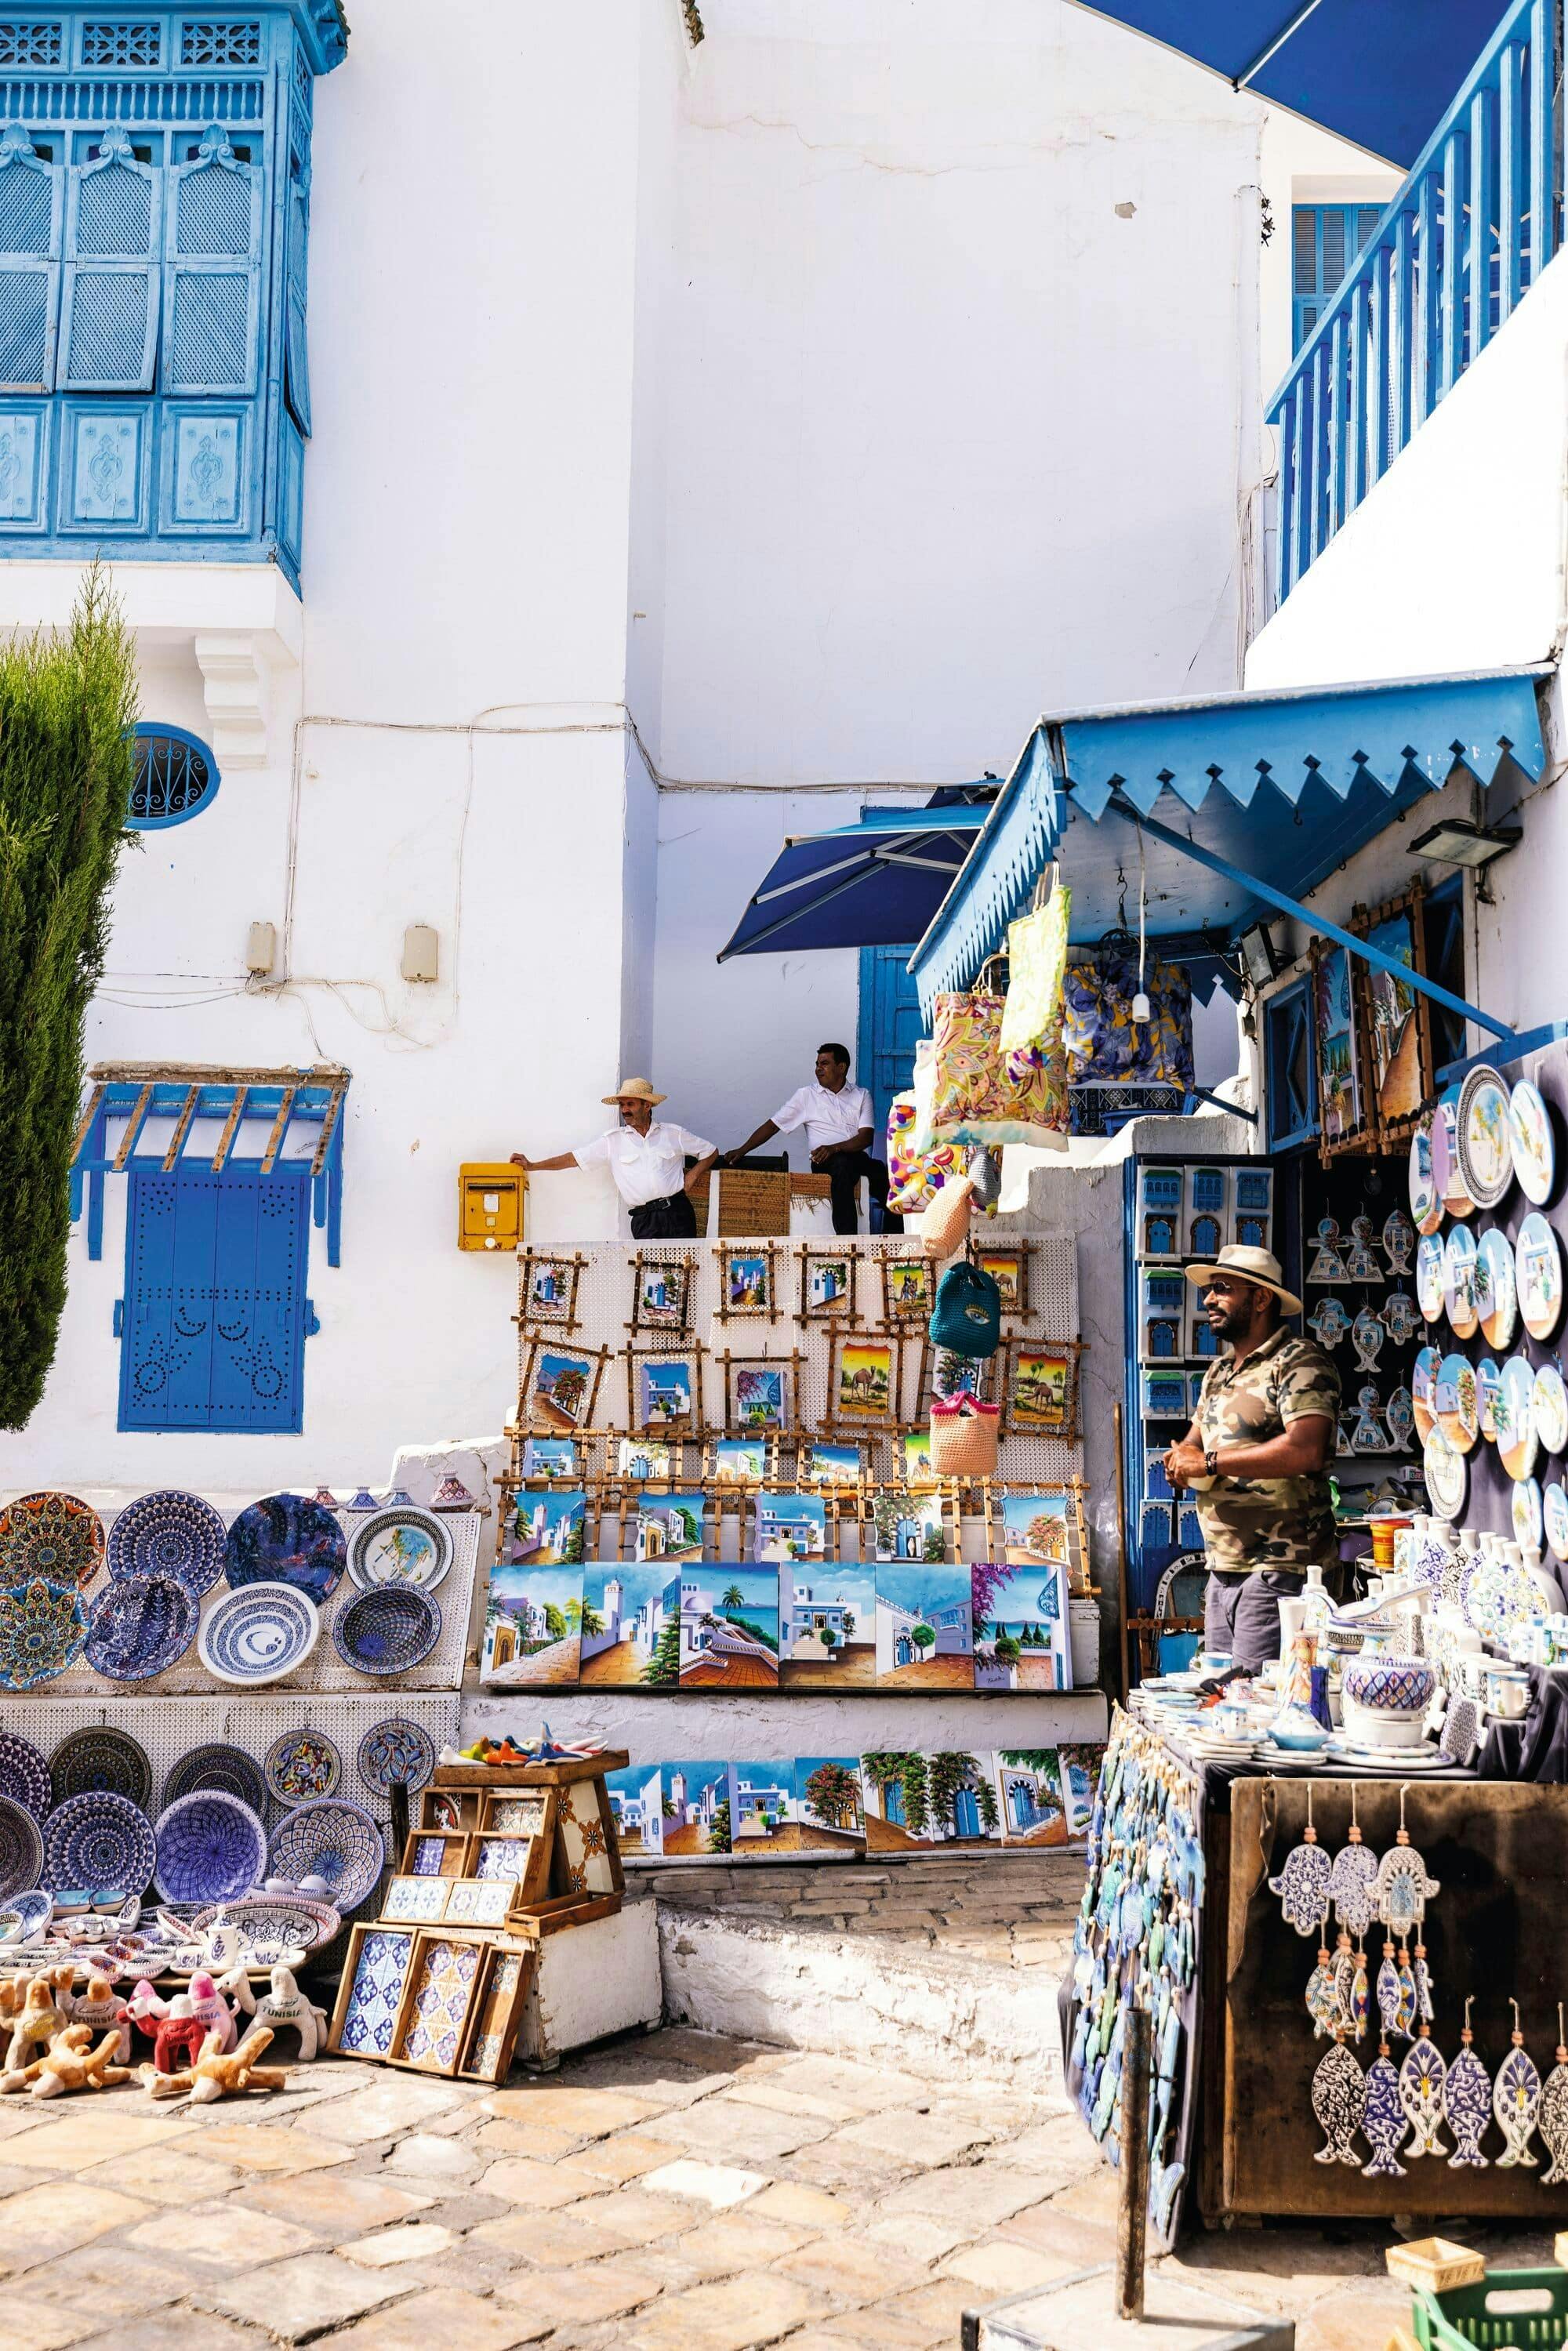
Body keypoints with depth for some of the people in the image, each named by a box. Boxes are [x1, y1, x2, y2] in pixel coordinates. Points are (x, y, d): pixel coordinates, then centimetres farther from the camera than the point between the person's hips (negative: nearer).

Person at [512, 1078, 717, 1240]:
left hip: (677, 1212, 0)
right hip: (643, 1219, 0)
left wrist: (692, 1176, 5)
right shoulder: (613, 1140, 11)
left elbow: (710, 1152, 20)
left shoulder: (673, 1133, 11)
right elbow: (575, 1158, 9)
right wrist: (532, 1166, 4)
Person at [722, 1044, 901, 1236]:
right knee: (842, 1164, -39)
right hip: (827, 1163, -2)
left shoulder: (861, 1096, 15)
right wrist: (742, 1150, 0)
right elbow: (773, 1125, 11)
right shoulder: (806, 1095, 13)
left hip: (859, 1159, 2)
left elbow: (866, 1137, 1)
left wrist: (835, 1148, -17)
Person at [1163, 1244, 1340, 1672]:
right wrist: (1182, 1461, -3)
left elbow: (1305, 1451, -24)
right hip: (1223, 1569, 9)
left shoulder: (1299, 1360, -9)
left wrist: (1210, 1463, -16)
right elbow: (1191, 1445, 23)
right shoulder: (1219, 1371, 19)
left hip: (1278, 1569, -9)